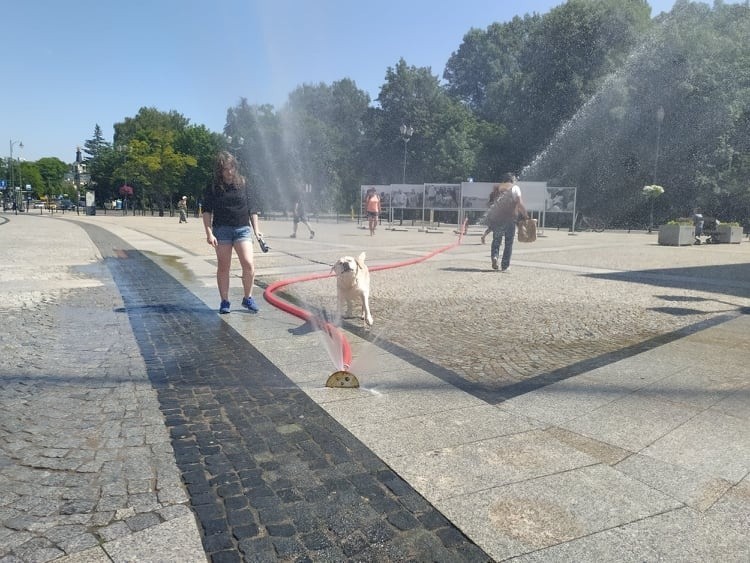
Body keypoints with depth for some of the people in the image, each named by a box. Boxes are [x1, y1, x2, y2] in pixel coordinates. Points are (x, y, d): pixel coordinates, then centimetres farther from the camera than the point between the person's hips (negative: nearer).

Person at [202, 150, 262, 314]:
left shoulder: (243, 183, 6)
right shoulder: (213, 188, 1)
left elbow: (251, 207, 11)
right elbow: (206, 211, 0)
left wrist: (256, 229, 7)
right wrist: (209, 233, -10)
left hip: (243, 229, 1)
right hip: (222, 230, 0)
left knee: (249, 265, -11)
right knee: (223, 267, 4)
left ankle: (247, 298, 8)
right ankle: (224, 301, 15)